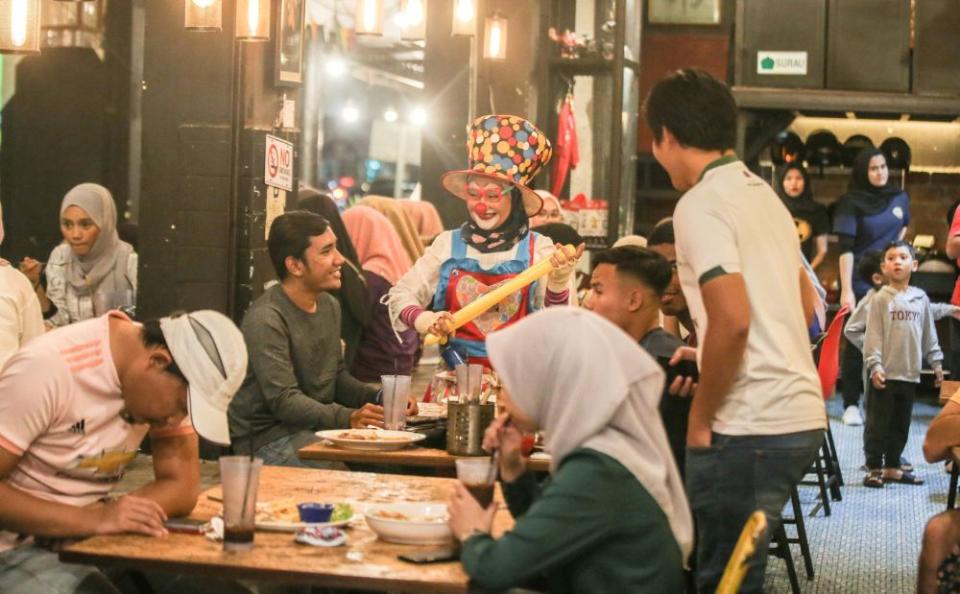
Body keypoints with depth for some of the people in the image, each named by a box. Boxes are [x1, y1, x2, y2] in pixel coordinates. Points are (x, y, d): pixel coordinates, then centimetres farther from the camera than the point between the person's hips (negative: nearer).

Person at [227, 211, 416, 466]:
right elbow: (283, 401, -24)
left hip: (318, 425, 8)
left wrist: (381, 398, 3)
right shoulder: (266, 319, -19)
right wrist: (347, 418, -35)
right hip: (269, 437, -8)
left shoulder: (330, 306, 11)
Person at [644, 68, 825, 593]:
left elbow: (733, 319, -23)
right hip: (801, 415, 9)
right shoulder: (764, 195, 16)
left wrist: (700, 418, -11)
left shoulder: (700, 205, -12)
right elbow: (805, 306, 24)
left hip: (749, 428, -9)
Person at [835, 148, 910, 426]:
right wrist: (846, 290, -21)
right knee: (856, 343, 1)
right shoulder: (852, 202, -10)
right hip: (860, 284, -4)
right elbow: (845, 248, -15)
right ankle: (851, 404, 8)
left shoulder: (899, 197, 3)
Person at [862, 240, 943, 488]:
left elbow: (929, 335, 13)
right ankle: (874, 468, 7)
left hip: (910, 374, 4)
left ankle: (892, 467, 22)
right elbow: (873, 335, -9)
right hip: (884, 374, -4)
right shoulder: (881, 299, -5)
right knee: (878, 424, 0)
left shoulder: (921, 299, 8)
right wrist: (875, 365, -16)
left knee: (901, 424, 12)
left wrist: (936, 362, 10)